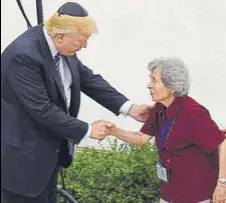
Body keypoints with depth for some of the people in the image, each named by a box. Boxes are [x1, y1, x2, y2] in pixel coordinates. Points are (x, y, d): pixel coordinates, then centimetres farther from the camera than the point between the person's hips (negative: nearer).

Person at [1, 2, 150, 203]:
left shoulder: (61, 46, -5)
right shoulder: (24, 55, -30)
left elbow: (88, 78, 5)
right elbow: (42, 109, -29)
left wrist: (128, 107, -4)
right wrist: (87, 130, -20)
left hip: (49, 147, 9)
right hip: (23, 155, -8)